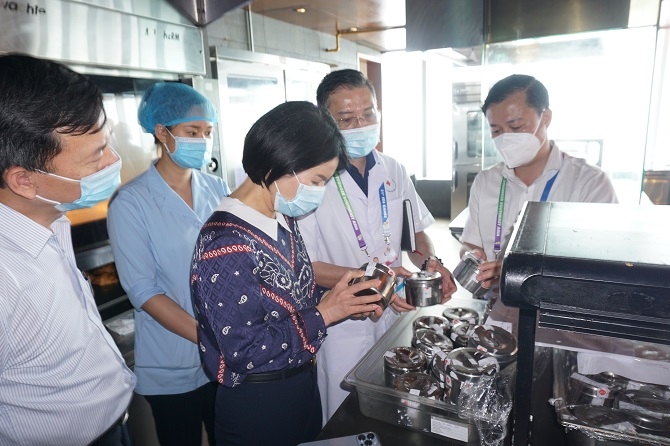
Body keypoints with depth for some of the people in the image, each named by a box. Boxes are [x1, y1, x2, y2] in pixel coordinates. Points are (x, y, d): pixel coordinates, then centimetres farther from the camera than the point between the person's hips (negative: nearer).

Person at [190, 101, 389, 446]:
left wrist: (341, 301, -6)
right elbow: (245, 351, -26)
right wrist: (324, 314, -22)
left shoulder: (283, 219, 0)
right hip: (256, 405, -8)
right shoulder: (224, 246, -27)